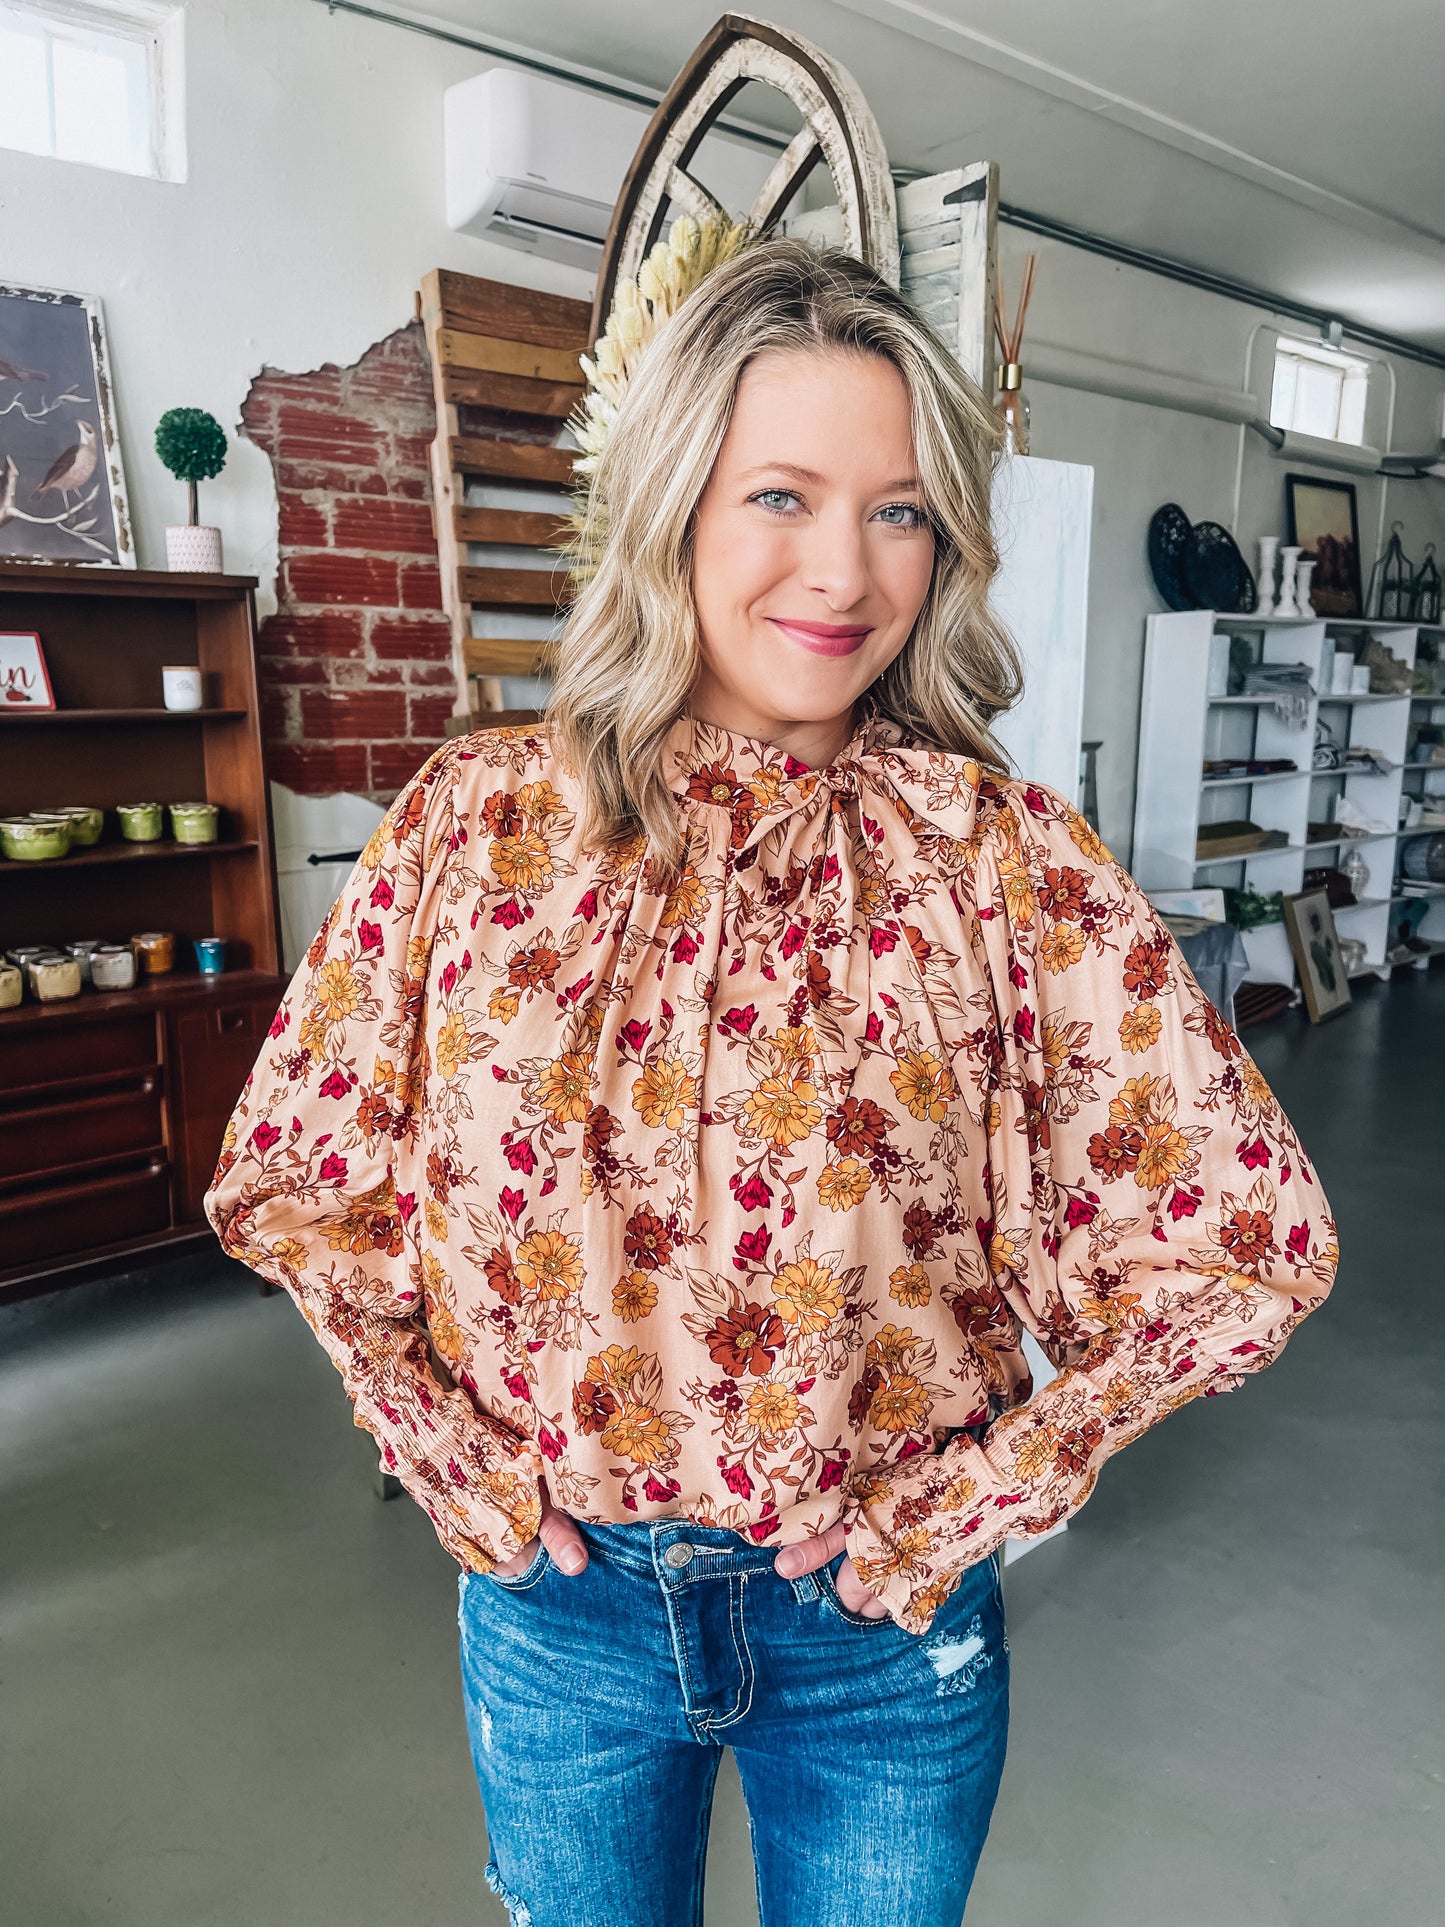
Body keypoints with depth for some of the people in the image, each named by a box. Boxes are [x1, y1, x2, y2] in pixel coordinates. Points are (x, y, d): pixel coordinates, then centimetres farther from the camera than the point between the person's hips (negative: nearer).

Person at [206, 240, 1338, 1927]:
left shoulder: (1001, 857, -14)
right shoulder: (480, 820, -10)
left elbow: (1248, 1235, -11)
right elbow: (289, 1174, -1)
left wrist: (964, 1500, -11)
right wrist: (456, 1452, -6)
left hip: (885, 1618, 0)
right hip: (555, 1598, 1)